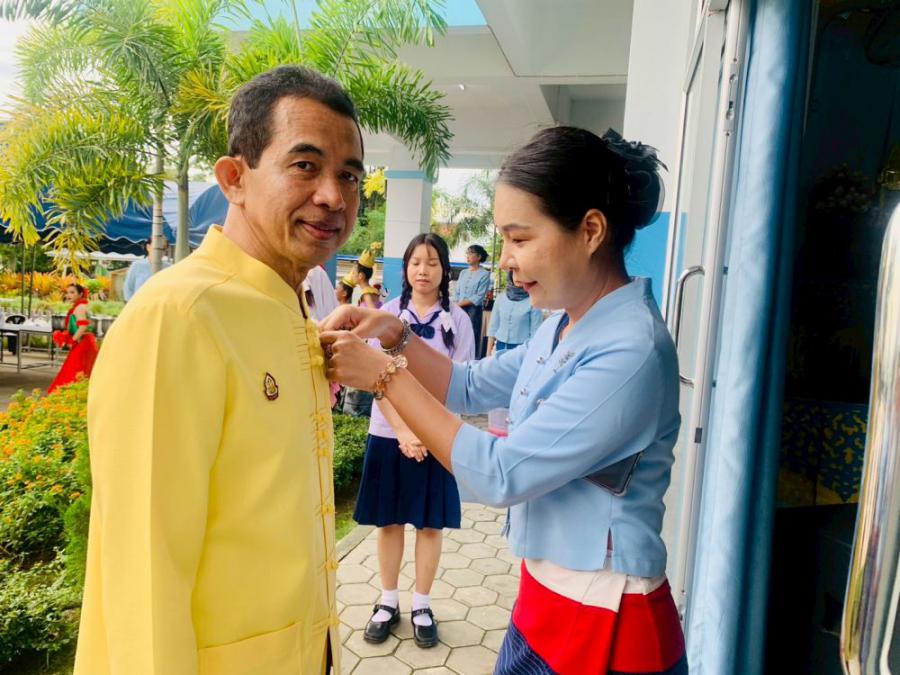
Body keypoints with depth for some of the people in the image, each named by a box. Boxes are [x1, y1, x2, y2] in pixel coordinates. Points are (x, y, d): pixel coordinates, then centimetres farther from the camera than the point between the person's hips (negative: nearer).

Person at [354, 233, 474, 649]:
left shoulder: (457, 320, -1)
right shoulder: (388, 314, -1)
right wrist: (403, 431, -16)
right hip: (389, 432, 1)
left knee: (430, 523, 9)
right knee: (389, 521, 11)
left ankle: (421, 605, 27)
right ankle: (388, 602, 29)